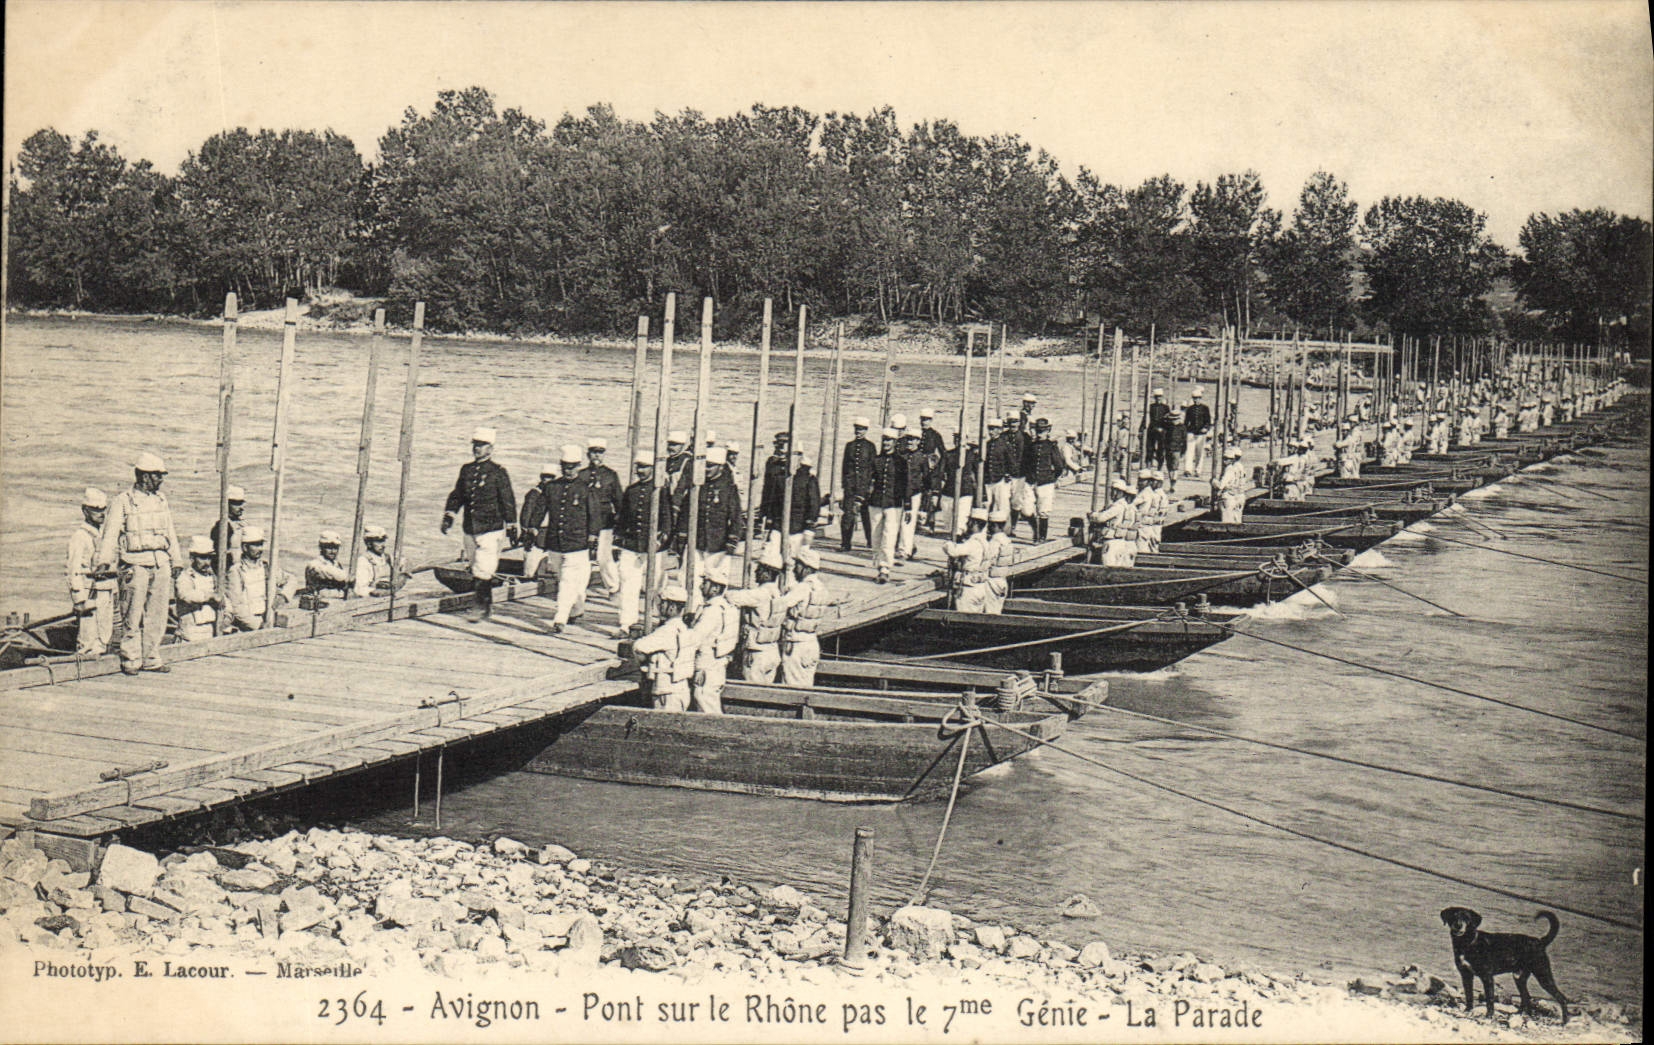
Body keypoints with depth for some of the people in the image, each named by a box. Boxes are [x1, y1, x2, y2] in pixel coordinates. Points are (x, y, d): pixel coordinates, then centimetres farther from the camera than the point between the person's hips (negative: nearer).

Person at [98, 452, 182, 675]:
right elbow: (110, 532, -9)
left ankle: (151, 658, 15)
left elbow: (170, 532, 23)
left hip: (161, 564, 6)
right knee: (133, 616, -4)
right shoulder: (123, 501, -3)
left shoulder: (161, 500, 16)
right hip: (136, 564, -6)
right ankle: (130, 660, 4)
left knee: (157, 615, 7)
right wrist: (104, 561, -19)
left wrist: (177, 560, 22)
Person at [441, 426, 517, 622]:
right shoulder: (466, 469, 10)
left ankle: (480, 606, -5)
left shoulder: (498, 472, -5)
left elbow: (508, 501, -3)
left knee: (483, 571, -12)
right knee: (477, 571, 12)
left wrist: (511, 528, -3)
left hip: (491, 529, -6)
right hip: (470, 529, 6)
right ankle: (488, 607, 23)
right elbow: (456, 495, 17)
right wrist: (449, 515, 3)